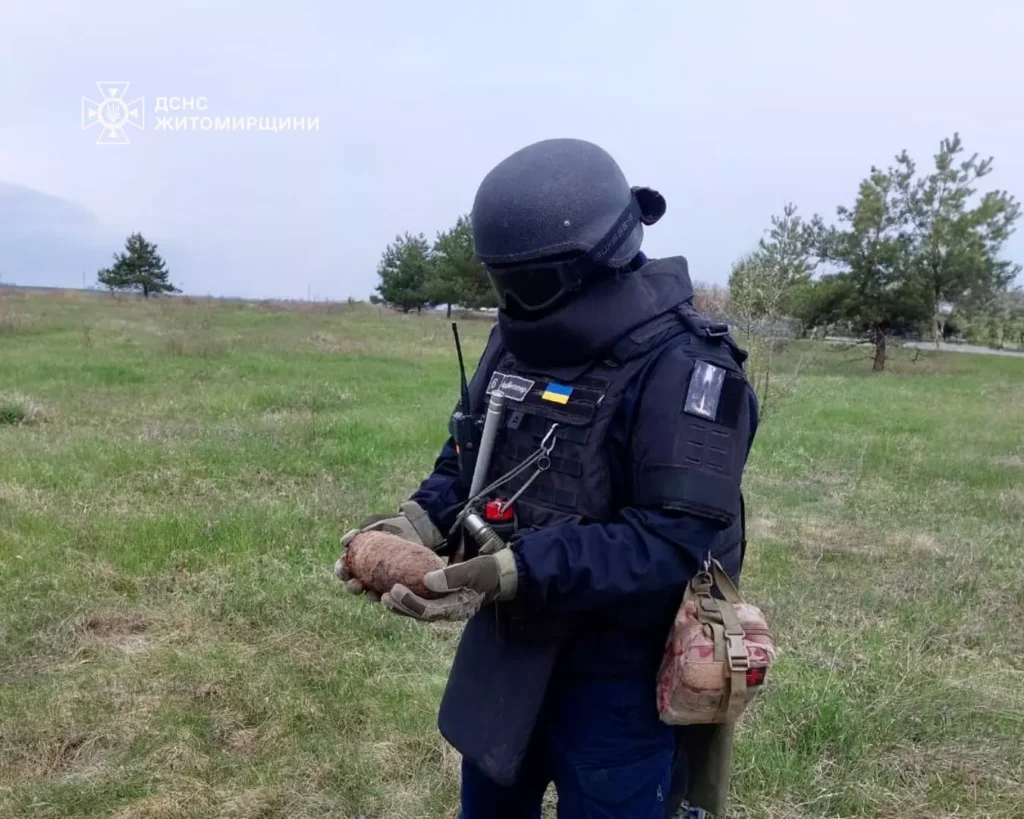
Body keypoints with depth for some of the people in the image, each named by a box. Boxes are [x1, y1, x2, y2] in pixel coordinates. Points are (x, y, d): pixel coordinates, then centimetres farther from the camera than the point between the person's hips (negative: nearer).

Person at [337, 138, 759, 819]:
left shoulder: (687, 370, -22)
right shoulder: (516, 341, 0)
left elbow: (671, 543, -27)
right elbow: (469, 459, 9)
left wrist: (515, 571, -34)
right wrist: (423, 522, -12)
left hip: (620, 681, -6)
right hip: (507, 652, 7)